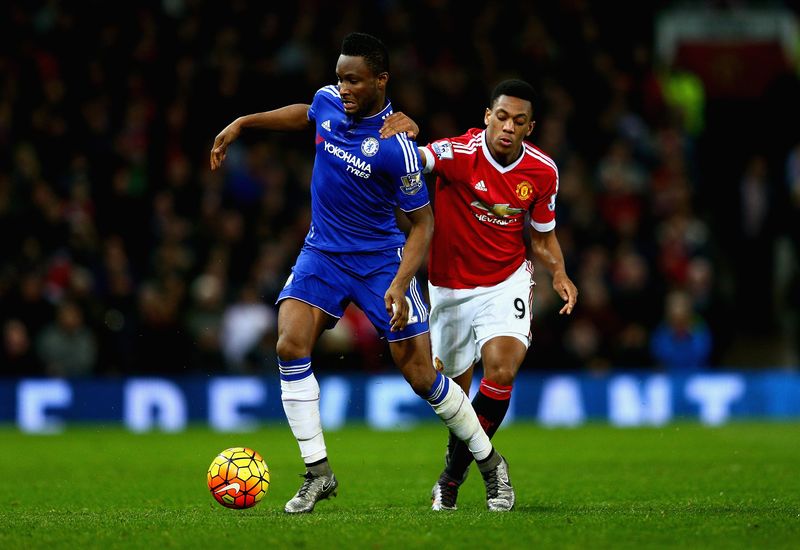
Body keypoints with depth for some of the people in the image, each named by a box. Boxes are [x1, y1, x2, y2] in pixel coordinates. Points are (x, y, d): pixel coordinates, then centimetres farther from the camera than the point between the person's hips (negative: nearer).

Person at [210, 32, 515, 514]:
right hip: (323, 253, 5)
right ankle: (319, 473, -9)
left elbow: (423, 222, -14)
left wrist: (399, 285, -24)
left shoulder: (397, 147, -22)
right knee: (290, 347, -18)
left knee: (420, 374, -5)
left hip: (381, 260, -5)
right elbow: (305, 114, 22)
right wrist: (242, 123, 19)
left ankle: (491, 463, 17)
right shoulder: (328, 101, -6)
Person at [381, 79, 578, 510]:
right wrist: (404, 134, -60)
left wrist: (559, 274, -10)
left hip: (507, 281, 1)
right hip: (450, 285, -1)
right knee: (455, 388, 10)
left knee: (501, 371, -22)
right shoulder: (459, 153, -20)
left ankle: (453, 473, -8)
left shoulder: (542, 171, -7)